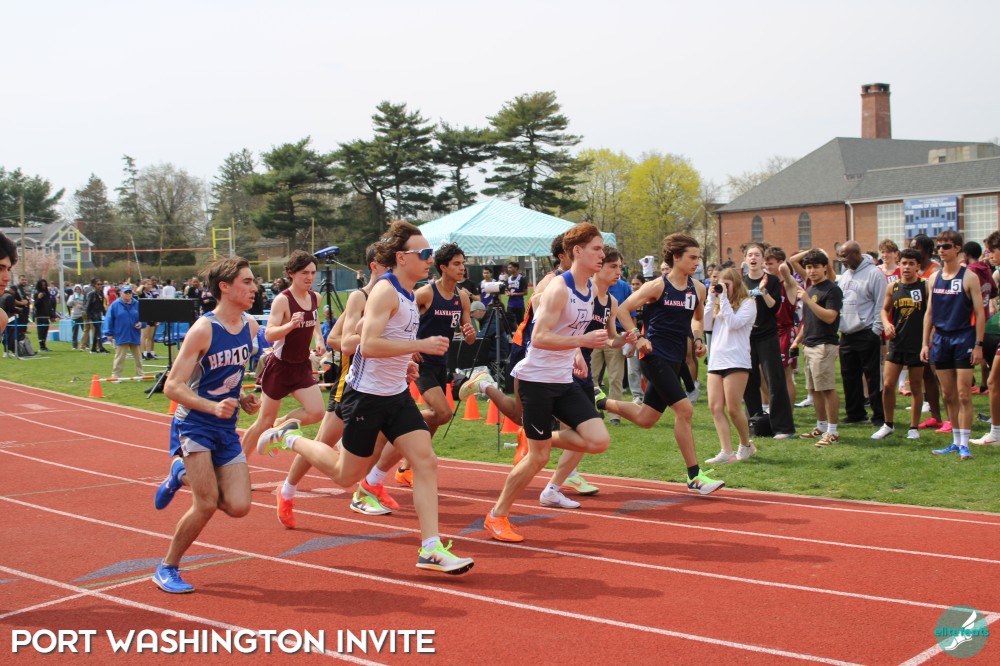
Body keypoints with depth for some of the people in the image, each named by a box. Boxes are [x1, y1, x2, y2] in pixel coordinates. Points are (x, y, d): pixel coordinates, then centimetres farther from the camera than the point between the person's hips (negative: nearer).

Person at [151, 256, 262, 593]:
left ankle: (184, 475, 24)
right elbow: (172, 387, -18)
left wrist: (242, 398, 3)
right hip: (194, 425, -6)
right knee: (207, 505, -13)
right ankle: (167, 568, 9)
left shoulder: (250, 326, 4)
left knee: (239, 507, -3)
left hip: (227, 429, 6)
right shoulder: (203, 330, -18)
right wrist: (213, 407, -31)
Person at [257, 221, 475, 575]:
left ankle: (431, 549, -4)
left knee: (425, 462, -5)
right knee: (346, 476, 6)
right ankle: (290, 438, 27)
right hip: (367, 396, -8)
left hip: (397, 394, 8)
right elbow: (368, 344, -28)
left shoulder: (408, 294, 11)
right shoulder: (385, 291, -18)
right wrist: (421, 345, -27)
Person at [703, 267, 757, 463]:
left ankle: (746, 445, 17)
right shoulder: (719, 304, 18)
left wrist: (724, 299, -11)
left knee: (733, 408, -5)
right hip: (716, 360, 7)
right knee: (715, 407, -2)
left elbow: (734, 323, -15)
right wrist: (711, 299, 3)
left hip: (736, 361, -6)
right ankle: (727, 452, -1)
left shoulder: (747, 303, 0)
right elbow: (705, 323, 6)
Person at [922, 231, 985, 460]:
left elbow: (979, 313, -6)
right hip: (940, 339, 5)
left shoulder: (969, 277, -5)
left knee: (963, 394, -5)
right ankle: (955, 442, 17)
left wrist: (978, 344, -12)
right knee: (948, 395, 9)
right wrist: (925, 343, 8)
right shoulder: (934, 278, 9)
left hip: (963, 339, -5)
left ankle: (964, 444, -2)